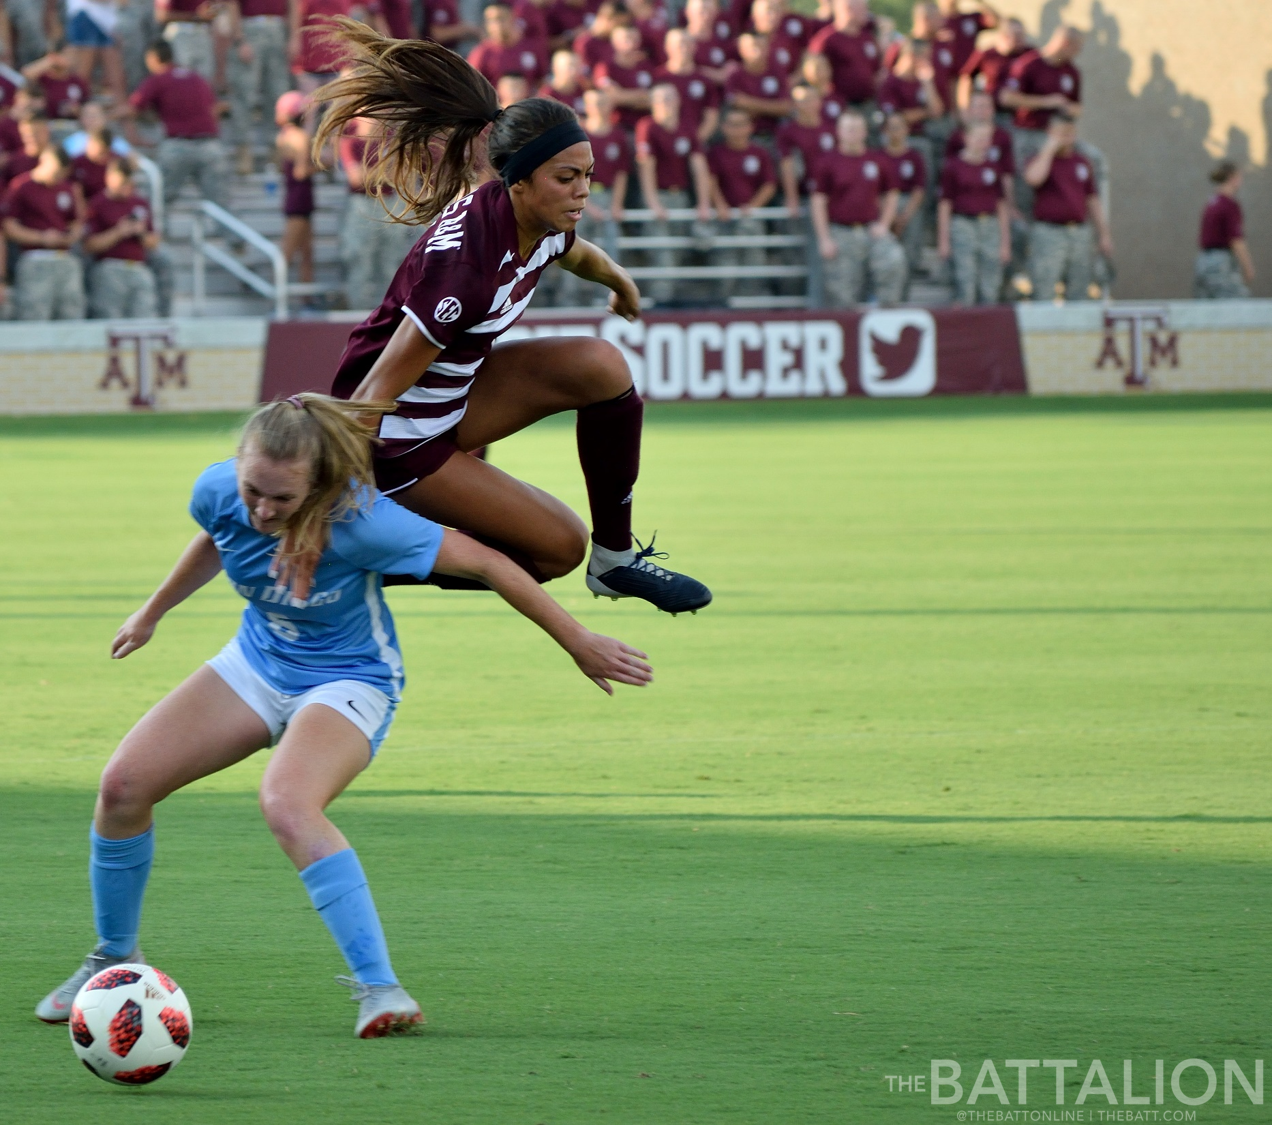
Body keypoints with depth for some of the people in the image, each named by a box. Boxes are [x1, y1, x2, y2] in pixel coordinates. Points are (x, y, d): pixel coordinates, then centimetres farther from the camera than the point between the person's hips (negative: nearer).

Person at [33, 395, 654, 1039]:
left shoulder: (359, 521, -33)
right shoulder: (219, 492, -18)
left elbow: (485, 563, -23)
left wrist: (578, 643, -16)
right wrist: (154, 612, 25)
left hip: (348, 683, -6)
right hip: (256, 665, 6)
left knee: (287, 803, -35)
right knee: (124, 783, -8)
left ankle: (379, 988, -31)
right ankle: (114, 961, 16)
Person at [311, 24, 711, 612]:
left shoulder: (541, 223, -7)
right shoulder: (462, 261, -34)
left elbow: (578, 254, 22)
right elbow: (372, 394, -32)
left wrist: (620, 283, 44)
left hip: (455, 396, 8)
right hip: (399, 436, -8)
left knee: (600, 366, -6)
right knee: (559, 547, -4)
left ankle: (616, 559, 5)